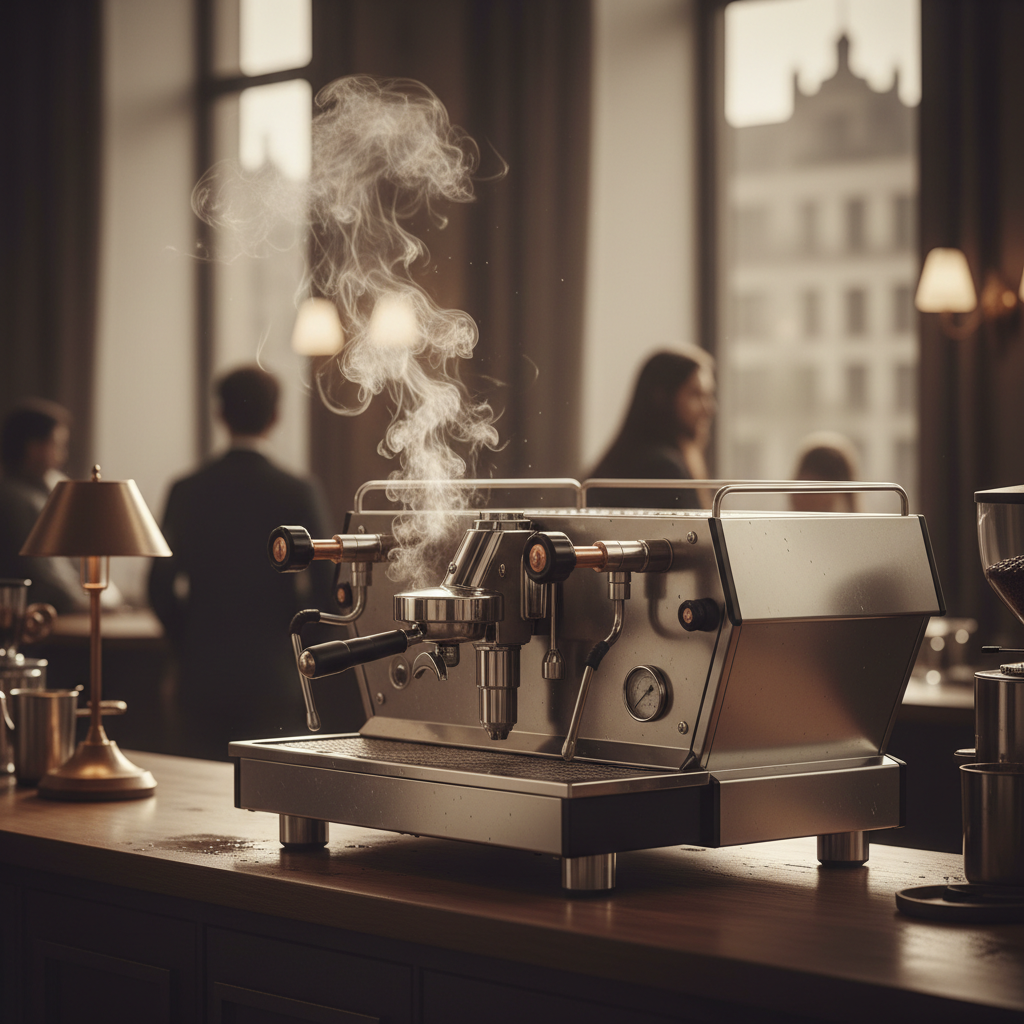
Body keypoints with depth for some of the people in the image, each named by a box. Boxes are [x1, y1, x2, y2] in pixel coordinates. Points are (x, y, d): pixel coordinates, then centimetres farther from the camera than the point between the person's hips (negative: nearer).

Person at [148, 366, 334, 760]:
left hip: (202, 681, 2)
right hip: (275, 680, -2)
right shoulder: (299, 494, -5)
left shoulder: (187, 492, 1)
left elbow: (161, 587, 3)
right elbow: (323, 589, -6)